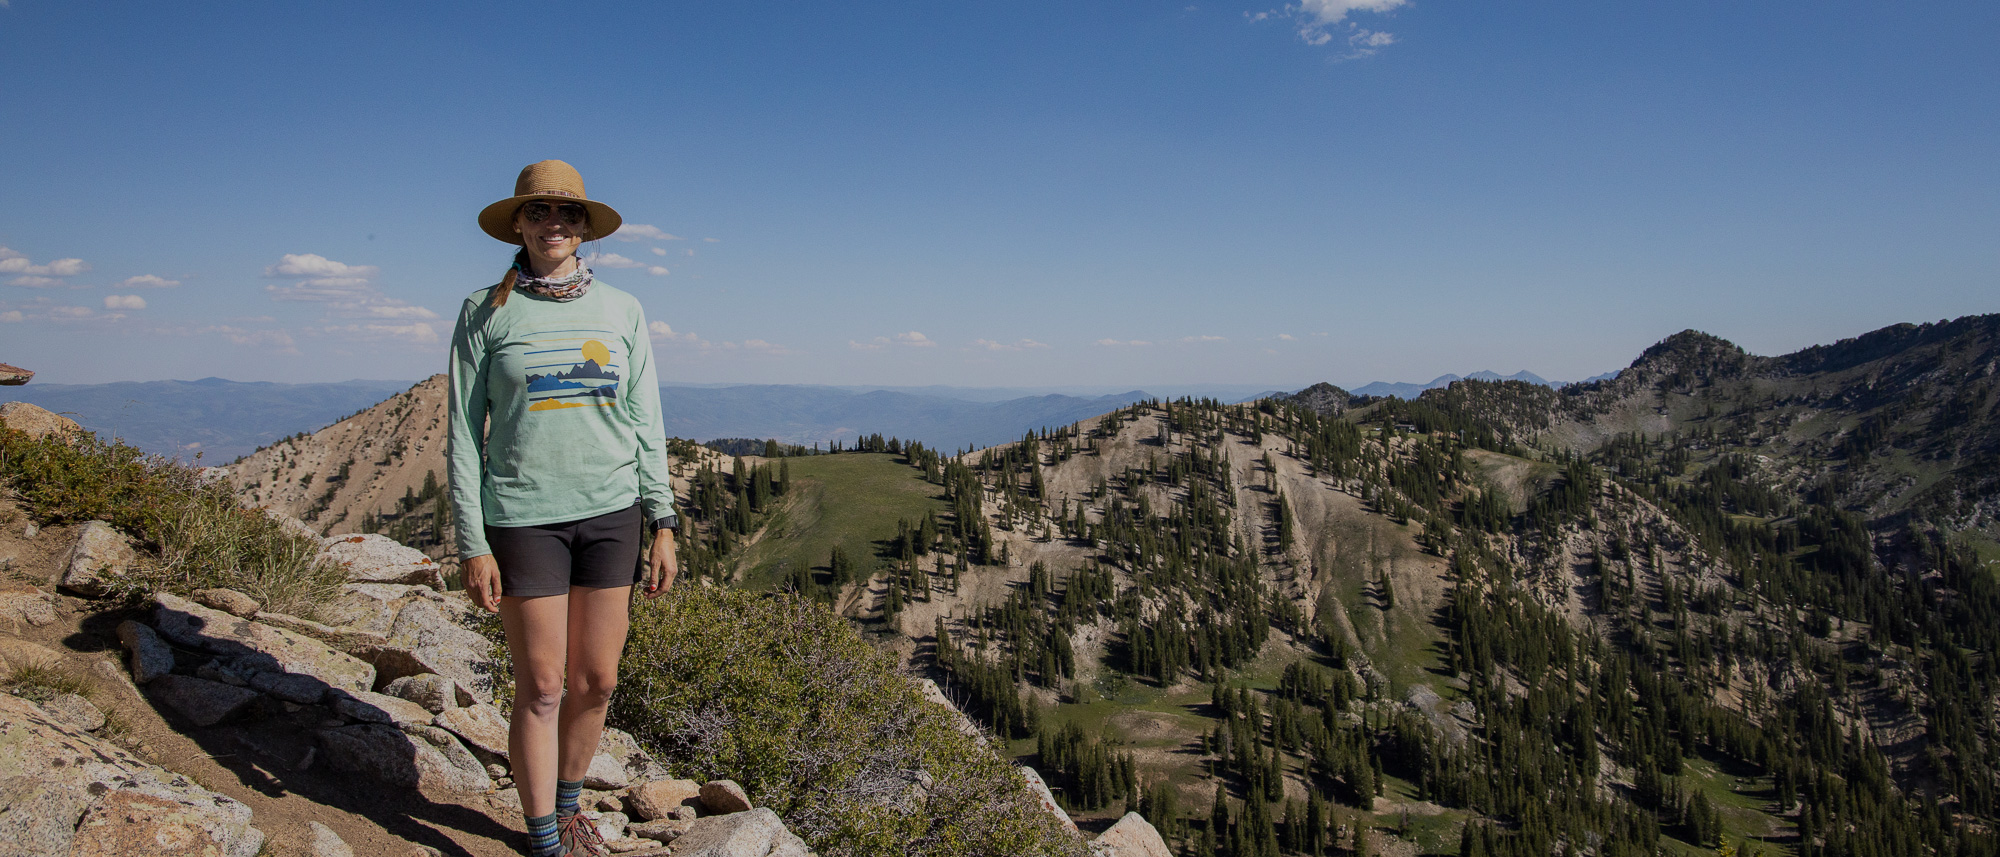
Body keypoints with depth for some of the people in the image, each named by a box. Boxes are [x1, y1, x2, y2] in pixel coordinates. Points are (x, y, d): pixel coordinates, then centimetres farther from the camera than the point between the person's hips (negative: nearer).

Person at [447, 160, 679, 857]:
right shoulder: (485, 312, 0)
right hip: (524, 516, -2)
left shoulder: (621, 310, 6)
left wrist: (663, 525, 0)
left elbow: (645, 425, 6)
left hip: (611, 513, 3)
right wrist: (472, 544, -6)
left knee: (597, 681, 9)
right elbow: (465, 434, -1)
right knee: (541, 688, 3)